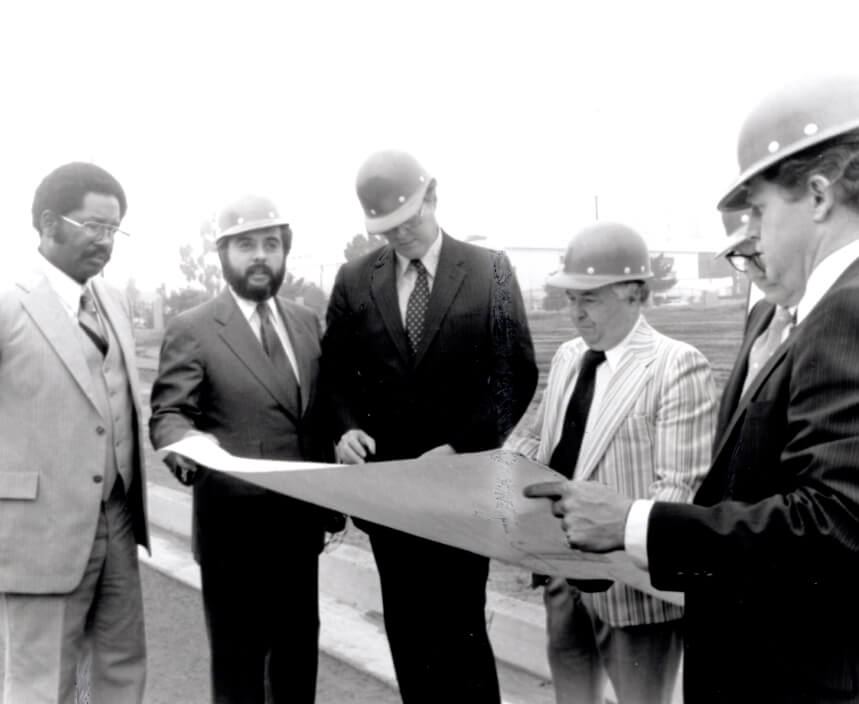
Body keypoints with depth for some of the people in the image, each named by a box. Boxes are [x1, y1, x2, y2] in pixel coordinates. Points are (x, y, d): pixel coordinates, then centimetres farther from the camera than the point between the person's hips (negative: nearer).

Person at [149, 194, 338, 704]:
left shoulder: (307, 322, 10)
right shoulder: (192, 330, -7)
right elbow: (168, 414, -11)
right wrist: (184, 444, -34)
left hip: (301, 519, 5)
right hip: (234, 522, -5)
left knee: (300, 644, 17)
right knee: (238, 656, 8)